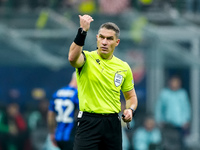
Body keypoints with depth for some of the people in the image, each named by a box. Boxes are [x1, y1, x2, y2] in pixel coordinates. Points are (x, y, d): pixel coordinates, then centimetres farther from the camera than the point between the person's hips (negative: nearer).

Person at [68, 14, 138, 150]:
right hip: (88, 122, -4)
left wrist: (130, 110, -2)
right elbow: (73, 58, -29)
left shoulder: (124, 67, 10)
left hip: (113, 123, 4)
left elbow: (131, 96, 20)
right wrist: (83, 31, -38)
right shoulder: (87, 58, -4)